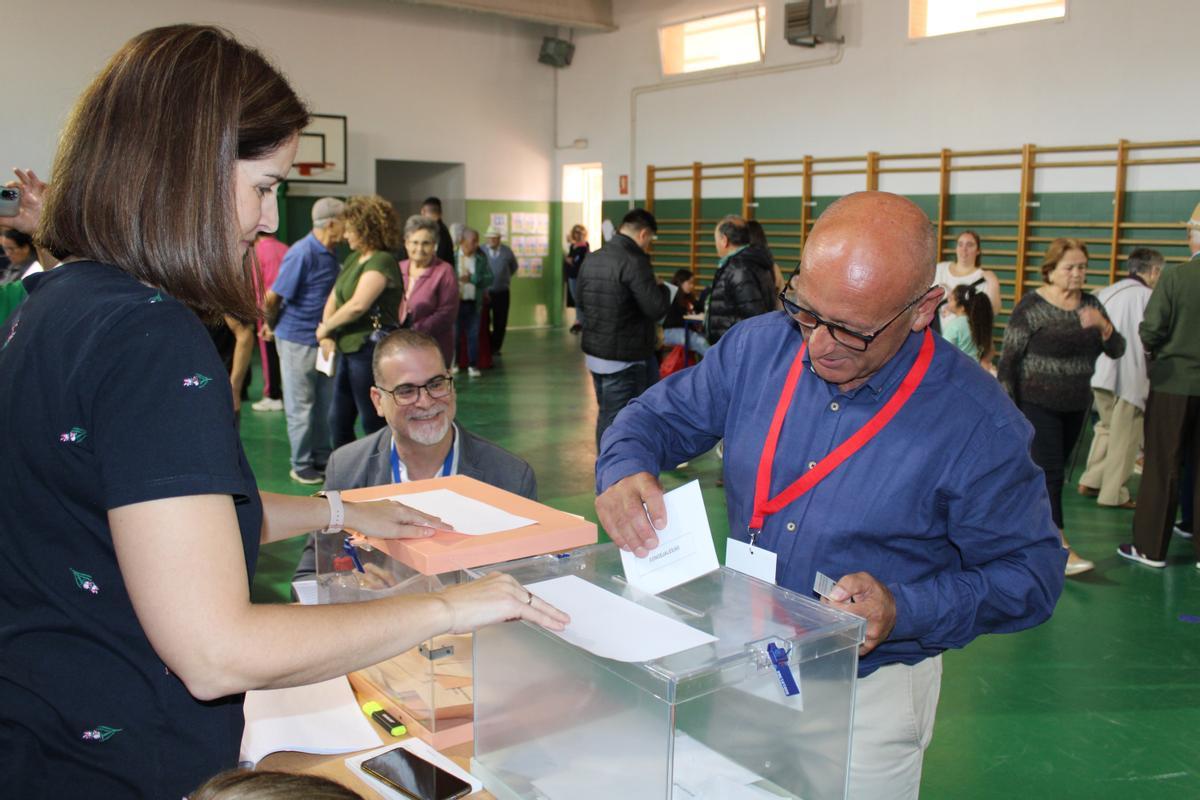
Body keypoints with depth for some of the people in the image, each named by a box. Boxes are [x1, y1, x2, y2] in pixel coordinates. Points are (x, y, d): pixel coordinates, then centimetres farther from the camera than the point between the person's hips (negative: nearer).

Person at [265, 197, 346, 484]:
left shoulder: (331, 254, 6)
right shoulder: (301, 253, -19)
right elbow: (272, 298, -14)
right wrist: (272, 326, 1)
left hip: (323, 339, 7)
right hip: (298, 341, -7)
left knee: (325, 404, 14)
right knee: (301, 406, 3)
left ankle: (323, 459, 26)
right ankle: (301, 466, 14)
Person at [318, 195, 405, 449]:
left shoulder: (382, 262, -15)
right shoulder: (353, 259, 14)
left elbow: (358, 305, -26)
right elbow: (334, 297, 15)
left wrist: (326, 327, -12)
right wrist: (327, 336, 0)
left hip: (371, 349, -9)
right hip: (348, 349, 9)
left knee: (374, 423, 1)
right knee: (338, 420, 16)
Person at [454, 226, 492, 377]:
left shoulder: (481, 257, 5)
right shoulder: (453, 256, -4)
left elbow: (489, 278, -1)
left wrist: (472, 278, -13)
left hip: (473, 303, 2)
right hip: (456, 302, -2)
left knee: (473, 335, 3)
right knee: (454, 334, 5)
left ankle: (473, 365, 12)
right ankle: (452, 364, 21)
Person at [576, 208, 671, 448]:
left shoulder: (593, 259, 8)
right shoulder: (634, 261, -18)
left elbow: (581, 298, 22)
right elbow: (657, 308, -21)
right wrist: (662, 288, -2)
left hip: (594, 352, 8)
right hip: (625, 357, -8)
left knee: (606, 415, 18)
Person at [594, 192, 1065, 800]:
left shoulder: (978, 423, -20)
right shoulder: (756, 347, -9)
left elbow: (1030, 571, -12)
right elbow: (661, 415, 2)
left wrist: (904, 611, -28)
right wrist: (624, 469, -21)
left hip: (869, 698, -3)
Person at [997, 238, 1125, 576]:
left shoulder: (1090, 304, 6)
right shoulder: (1031, 306, -11)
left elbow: (1117, 350, 3)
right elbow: (1008, 358, -10)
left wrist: (1103, 325, -18)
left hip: (1076, 405, 6)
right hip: (1039, 404, -6)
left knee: (1055, 471, 13)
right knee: (1050, 472, -8)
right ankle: (1061, 549, -6)